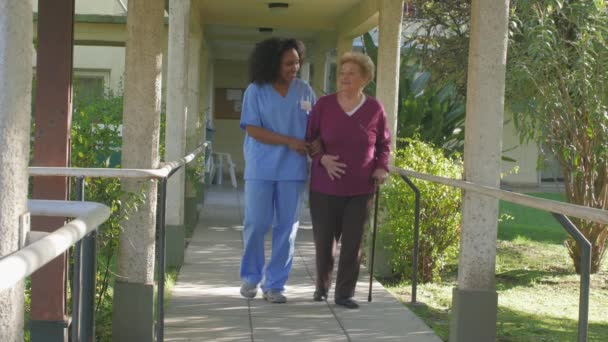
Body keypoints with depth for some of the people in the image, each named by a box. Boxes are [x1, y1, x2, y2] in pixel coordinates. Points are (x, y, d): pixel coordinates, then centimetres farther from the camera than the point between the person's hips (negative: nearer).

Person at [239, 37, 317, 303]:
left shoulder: (304, 90, 5)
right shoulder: (256, 91, -3)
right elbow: (252, 129, -9)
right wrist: (289, 141, -16)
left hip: (293, 169, 2)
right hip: (261, 168, -2)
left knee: (286, 227, 3)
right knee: (256, 224, 2)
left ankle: (274, 284, 13)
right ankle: (251, 277, 22)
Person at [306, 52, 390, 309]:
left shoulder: (374, 109, -1)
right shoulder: (323, 105, -3)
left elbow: (384, 143, 12)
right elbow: (308, 139, 5)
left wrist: (382, 167, -5)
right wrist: (322, 158, -12)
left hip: (360, 190, 0)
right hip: (325, 187, 0)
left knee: (352, 242, 1)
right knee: (324, 240, 7)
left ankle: (345, 293, 12)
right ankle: (322, 285, 29)